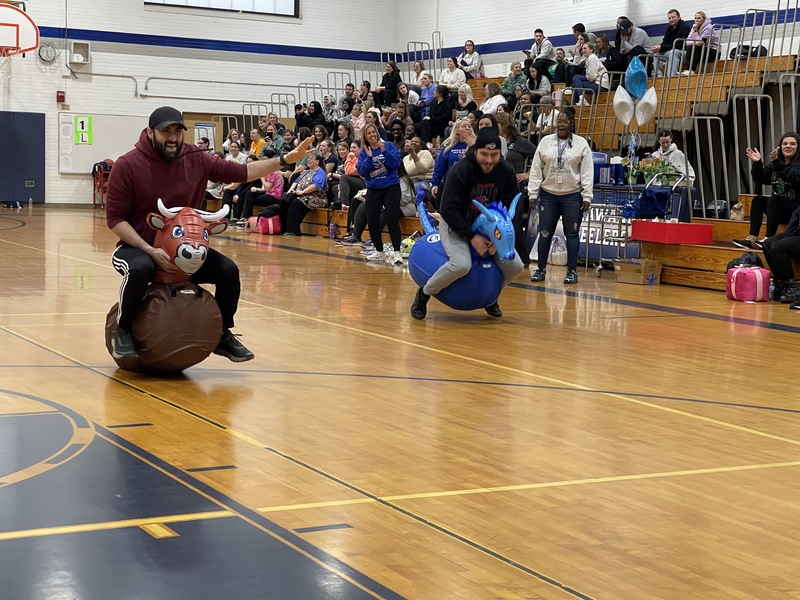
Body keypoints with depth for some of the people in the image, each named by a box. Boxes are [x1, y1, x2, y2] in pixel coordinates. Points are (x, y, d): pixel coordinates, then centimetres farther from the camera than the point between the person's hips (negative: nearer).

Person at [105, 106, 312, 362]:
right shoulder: (128, 166, -14)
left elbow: (240, 172, 1)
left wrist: (284, 160, -9)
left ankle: (222, 334, 11)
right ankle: (123, 329, -11)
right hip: (139, 248, -4)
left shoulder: (195, 159, -3)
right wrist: (150, 251, -24)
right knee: (140, 269, -37)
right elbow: (115, 218, -13)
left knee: (228, 270, -13)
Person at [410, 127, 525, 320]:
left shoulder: (506, 172, -12)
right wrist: (472, 237, -27)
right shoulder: (461, 170, -26)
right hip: (456, 225, -5)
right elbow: (448, 209, -25)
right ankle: (424, 294, -5)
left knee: (515, 266, -7)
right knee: (461, 264, -31)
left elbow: (509, 208, -2)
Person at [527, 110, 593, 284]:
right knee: (545, 233, 6)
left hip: (572, 195, -2)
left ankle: (572, 271, 10)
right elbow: (536, 169, 5)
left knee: (572, 234, 3)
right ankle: (541, 268, 15)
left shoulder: (581, 143, -1)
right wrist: (533, 193, 0)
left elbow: (587, 172, -3)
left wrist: (587, 196, -8)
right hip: (548, 194, 2)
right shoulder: (545, 141, 4)